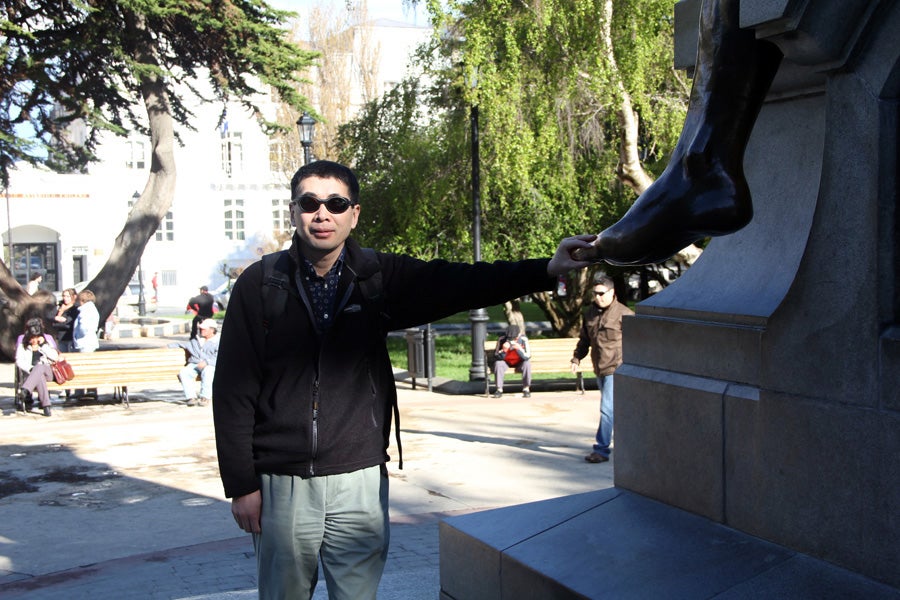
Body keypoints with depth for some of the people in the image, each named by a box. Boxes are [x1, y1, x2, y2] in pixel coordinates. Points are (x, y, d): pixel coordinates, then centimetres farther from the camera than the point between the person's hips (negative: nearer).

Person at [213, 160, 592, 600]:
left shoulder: (379, 279, 2)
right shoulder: (259, 284, -2)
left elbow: (458, 284, -10)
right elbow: (233, 390, -2)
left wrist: (548, 269, -22)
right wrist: (241, 484, -4)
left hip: (359, 480, 1)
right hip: (282, 484, -1)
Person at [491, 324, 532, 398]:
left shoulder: (523, 339, -22)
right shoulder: (501, 339, -21)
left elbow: (528, 356, -25)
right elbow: (496, 356, -21)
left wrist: (519, 349, -42)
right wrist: (504, 350, -40)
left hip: (519, 363, 0)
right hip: (506, 362, 0)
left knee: (527, 364, -30)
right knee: (498, 364, -30)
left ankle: (526, 389, -16)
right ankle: (499, 390, -20)